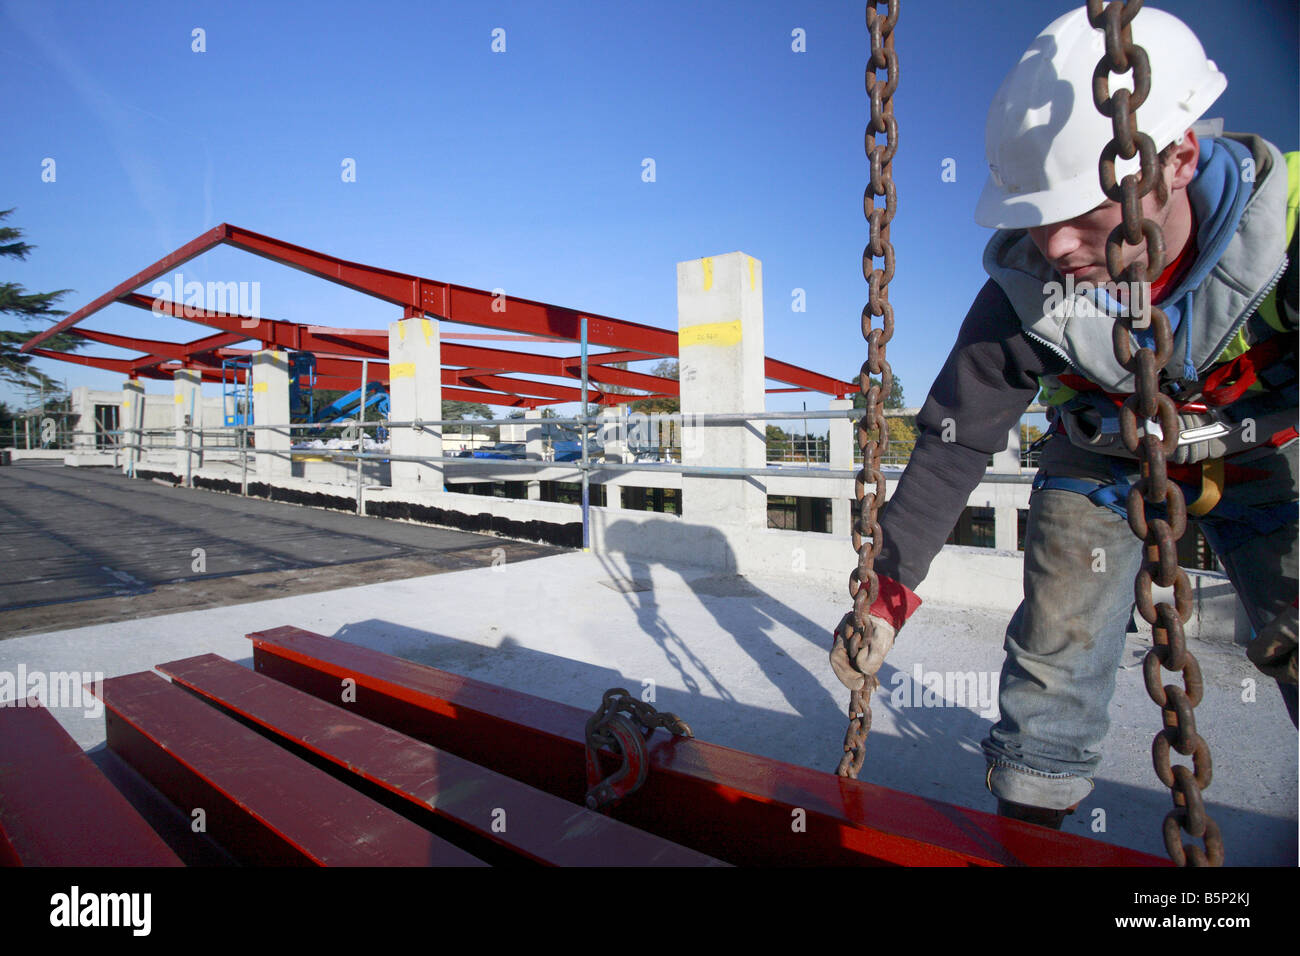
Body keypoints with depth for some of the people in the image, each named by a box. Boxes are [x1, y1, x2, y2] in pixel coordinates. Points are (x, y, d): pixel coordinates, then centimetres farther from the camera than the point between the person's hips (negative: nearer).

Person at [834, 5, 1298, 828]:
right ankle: (1030, 811, 18)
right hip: (1107, 465, 0)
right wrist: (888, 591, -20)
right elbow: (953, 445, -20)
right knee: (1056, 650, -4)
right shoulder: (1026, 294, -26)